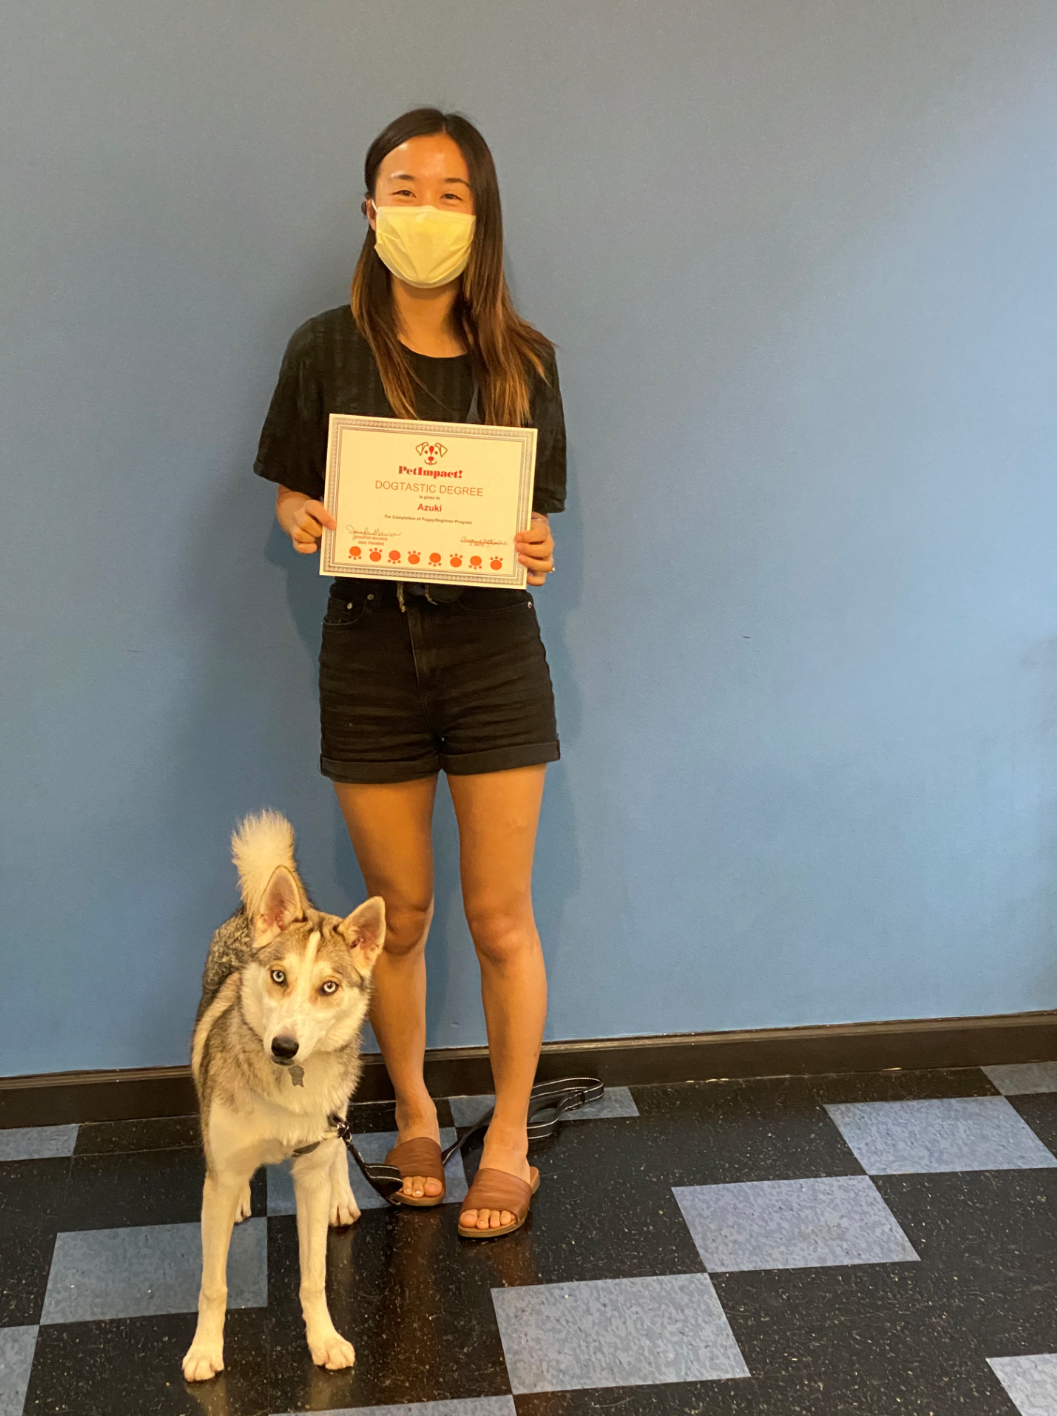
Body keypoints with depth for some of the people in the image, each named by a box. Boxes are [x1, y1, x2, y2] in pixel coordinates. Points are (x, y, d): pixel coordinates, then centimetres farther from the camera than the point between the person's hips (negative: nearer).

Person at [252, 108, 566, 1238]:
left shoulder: (521, 359, 0)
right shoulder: (327, 350, -1)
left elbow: (539, 515, 7)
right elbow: (293, 495, 7)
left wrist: (535, 552, -15)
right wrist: (304, 522, -16)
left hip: (492, 650, 0)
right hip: (370, 650, 0)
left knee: (499, 918, 5)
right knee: (397, 913, 11)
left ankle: (508, 1141, 25)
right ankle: (414, 1117, 34)